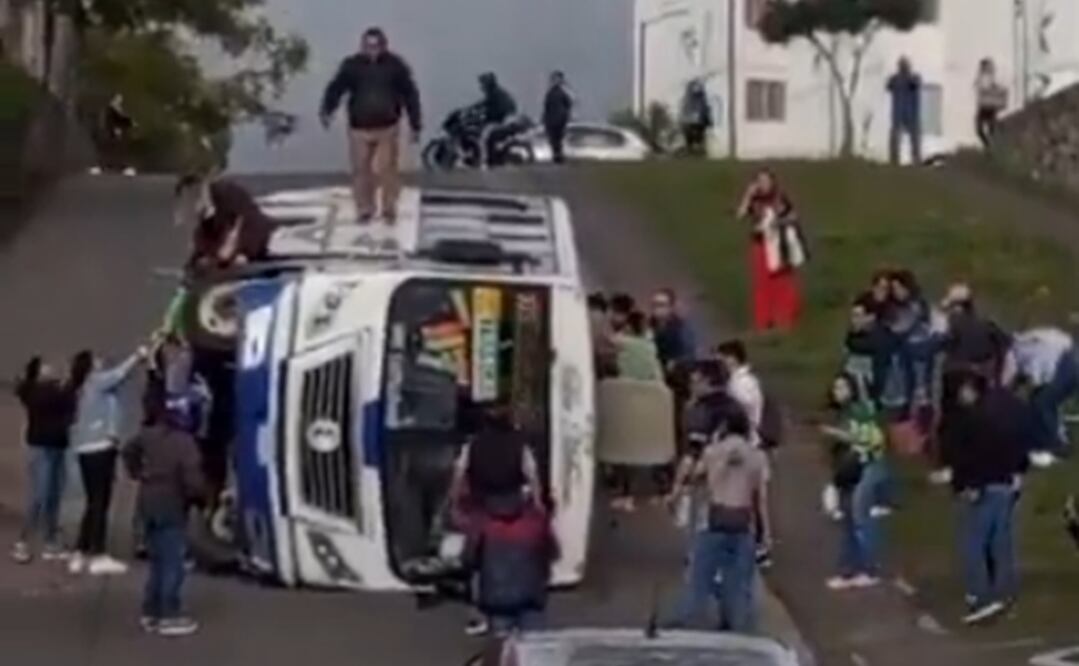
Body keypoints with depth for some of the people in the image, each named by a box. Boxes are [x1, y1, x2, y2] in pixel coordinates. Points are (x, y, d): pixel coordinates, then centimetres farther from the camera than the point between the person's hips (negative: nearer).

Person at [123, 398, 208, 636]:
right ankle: (170, 617, 0)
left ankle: (151, 613, 22)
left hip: (148, 503, 8)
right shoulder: (185, 442, -19)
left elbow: (129, 452, 22)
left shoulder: (148, 435, 5)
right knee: (172, 562, -1)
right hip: (172, 507, -8)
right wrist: (199, 496, -7)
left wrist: (138, 474, 23)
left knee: (157, 560, 18)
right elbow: (192, 477, -25)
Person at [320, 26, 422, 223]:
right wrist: (327, 111, -24)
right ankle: (364, 209, 19)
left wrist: (415, 125, 2)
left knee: (387, 170, 0)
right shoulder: (352, 65, -2)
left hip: (388, 128, -1)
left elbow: (410, 95, 3)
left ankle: (389, 209, 15)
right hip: (359, 129, 1)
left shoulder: (395, 65, -2)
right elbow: (336, 88, -6)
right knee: (361, 170, 4)